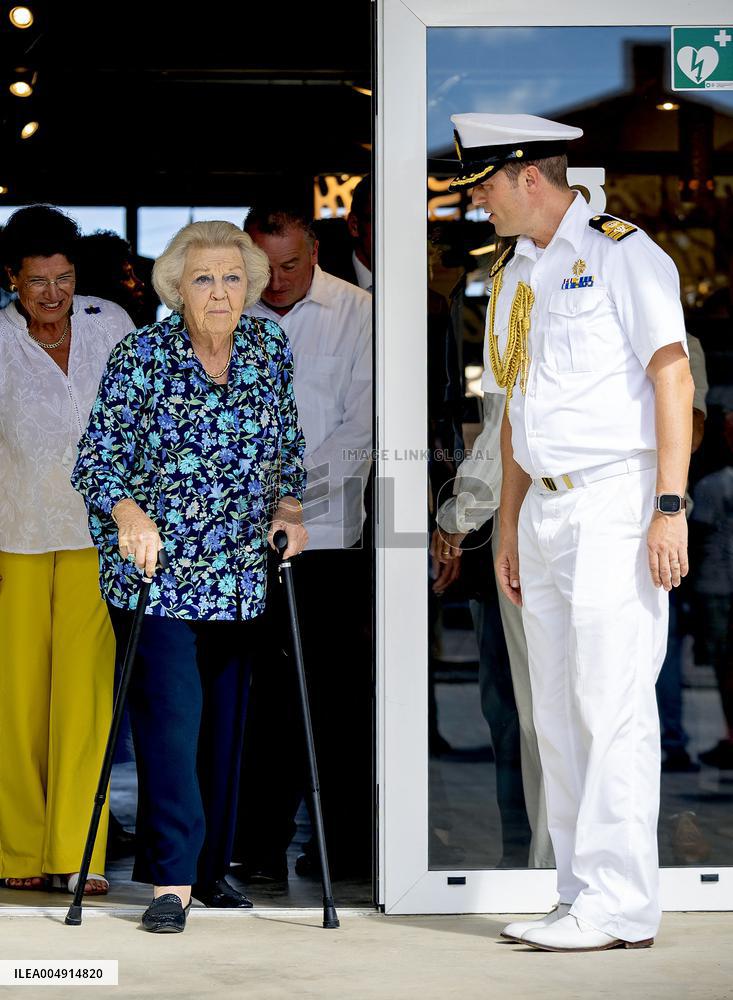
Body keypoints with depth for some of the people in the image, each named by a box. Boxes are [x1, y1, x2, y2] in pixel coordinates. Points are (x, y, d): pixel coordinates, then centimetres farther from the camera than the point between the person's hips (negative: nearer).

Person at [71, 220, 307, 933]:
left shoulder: (271, 350, 5)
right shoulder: (140, 356, -8)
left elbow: (287, 445, 18)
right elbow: (96, 459, -9)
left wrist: (288, 509, 3)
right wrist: (129, 512, -26)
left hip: (239, 573, 4)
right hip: (155, 571, -4)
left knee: (224, 718, 10)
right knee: (171, 714, -12)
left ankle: (211, 866, 22)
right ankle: (171, 881, -8)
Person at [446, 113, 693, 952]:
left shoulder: (621, 253, -6)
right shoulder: (513, 274, 17)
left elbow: (674, 378, -11)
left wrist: (669, 506, -18)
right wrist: (509, 526, 20)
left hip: (614, 506, -8)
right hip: (544, 510, 8)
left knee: (613, 709, -9)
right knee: (557, 717, 8)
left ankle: (619, 906, -5)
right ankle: (582, 899, 14)